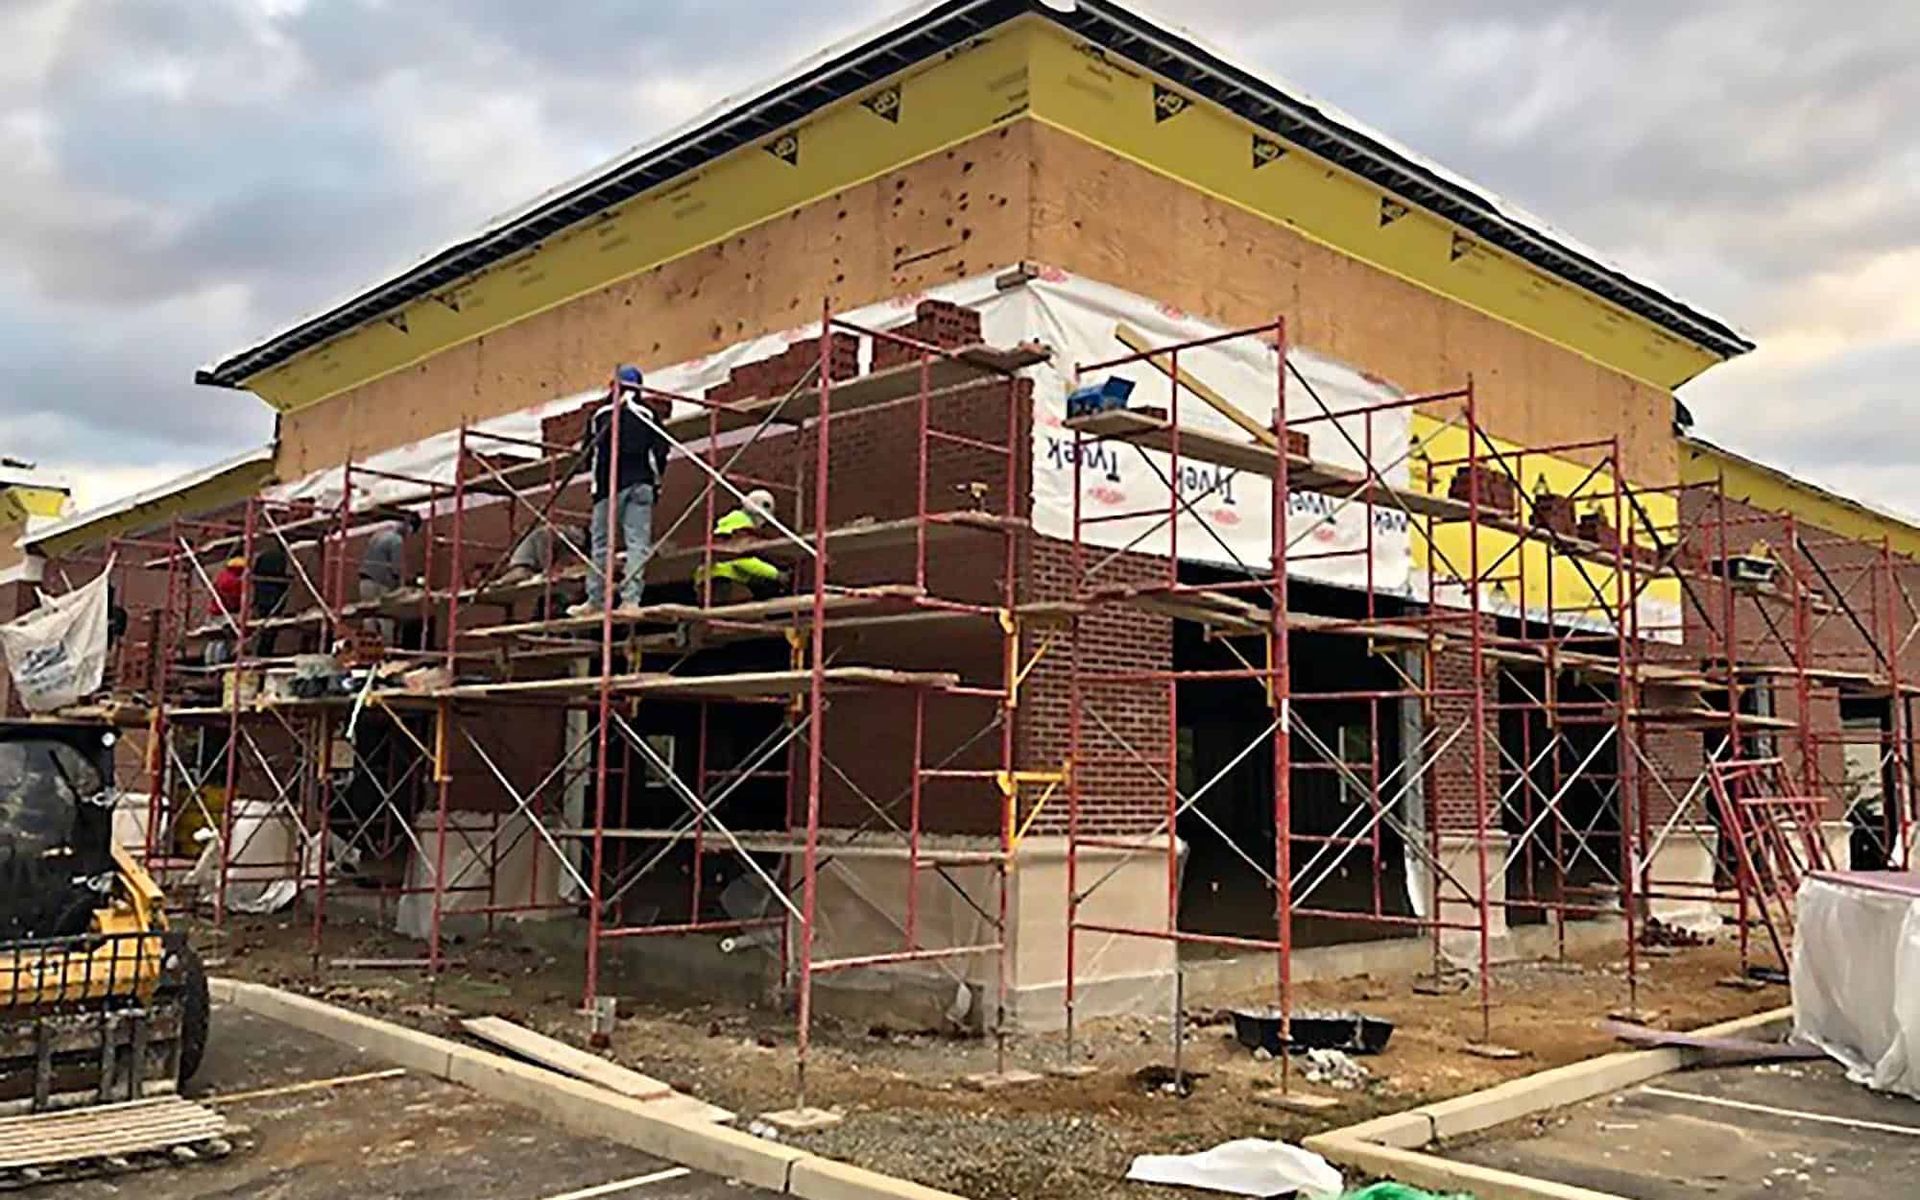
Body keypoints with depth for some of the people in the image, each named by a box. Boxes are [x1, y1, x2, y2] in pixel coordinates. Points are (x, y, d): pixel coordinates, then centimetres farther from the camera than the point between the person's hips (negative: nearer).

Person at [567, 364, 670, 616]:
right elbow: (661, 450, 3)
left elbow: (586, 451, 10)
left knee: (601, 541, 4)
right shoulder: (649, 413, 6)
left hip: (609, 485, -1)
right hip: (641, 484, 1)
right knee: (638, 542, -1)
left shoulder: (600, 414, 5)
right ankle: (631, 598, -10)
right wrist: (655, 478, 17)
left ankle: (595, 600, 4)